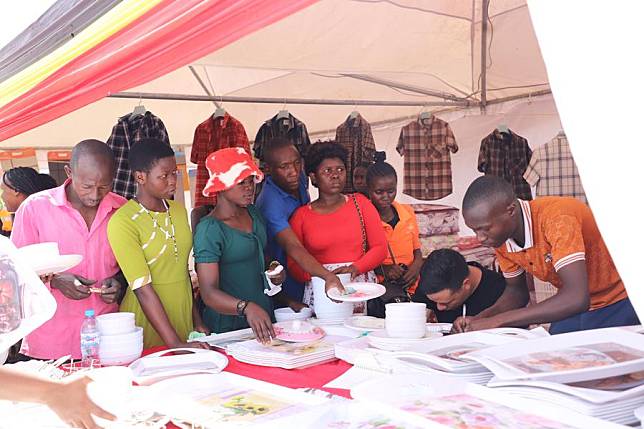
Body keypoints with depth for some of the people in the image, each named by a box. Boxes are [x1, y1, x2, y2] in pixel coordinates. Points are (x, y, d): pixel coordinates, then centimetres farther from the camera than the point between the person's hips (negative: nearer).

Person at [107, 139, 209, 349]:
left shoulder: (179, 210, 6)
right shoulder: (123, 222, -16)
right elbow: (143, 289, -21)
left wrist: (197, 321, 11)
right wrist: (175, 344, -25)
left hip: (183, 317, 6)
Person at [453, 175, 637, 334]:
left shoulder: (556, 217, -31)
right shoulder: (499, 237, -10)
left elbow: (576, 298, -38)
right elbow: (516, 291, 5)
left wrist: (497, 321, -36)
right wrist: (479, 319, -14)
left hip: (621, 303, -6)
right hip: (576, 310, 6)